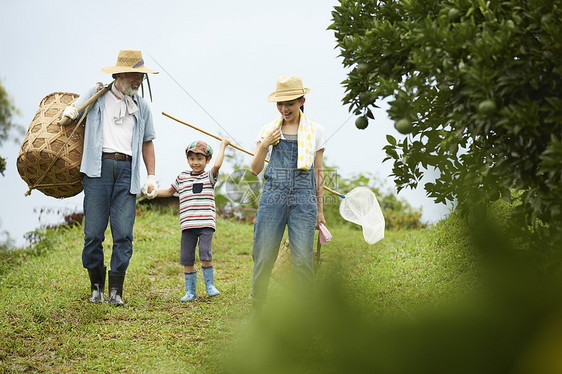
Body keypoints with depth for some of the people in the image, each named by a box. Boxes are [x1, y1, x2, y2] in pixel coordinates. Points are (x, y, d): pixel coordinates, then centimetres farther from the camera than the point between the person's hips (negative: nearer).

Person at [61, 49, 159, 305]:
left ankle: (116, 291, -3)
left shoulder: (141, 107, 18)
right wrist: (70, 112, 0)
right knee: (94, 232, -4)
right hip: (99, 167, -2)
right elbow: (73, 111, 25)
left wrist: (151, 176, 11)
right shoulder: (96, 95, 11)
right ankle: (96, 286, 12)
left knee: (123, 233, -7)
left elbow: (147, 142, 21)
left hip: (127, 171, 2)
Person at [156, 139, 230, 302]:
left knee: (205, 254, -17)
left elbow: (217, 165, -16)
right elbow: (169, 191, 29)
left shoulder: (209, 177, 5)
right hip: (188, 225, 3)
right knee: (187, 259, 2)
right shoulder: (182, 177, 14)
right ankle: (190, 291, 12)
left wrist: (223, 145, -7)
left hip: (206, 224, -3)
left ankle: (210, 285, 2)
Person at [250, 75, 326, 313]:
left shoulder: (315, 131, 11)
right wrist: (265, 145, -5)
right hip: (273, 195, 1)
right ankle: (257, 309, 7)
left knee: (303, 258, -7)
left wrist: (319, 209, 13)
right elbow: (255, 169, 12)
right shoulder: (268, 130, 13)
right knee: (263, 256, -3)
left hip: (303, 198, -1)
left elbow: (318, 172, 14)